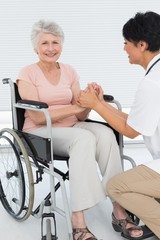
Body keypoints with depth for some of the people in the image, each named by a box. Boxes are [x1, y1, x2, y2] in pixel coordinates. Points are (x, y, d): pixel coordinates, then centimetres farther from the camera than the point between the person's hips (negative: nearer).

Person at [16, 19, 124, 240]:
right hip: (40, 132, -4)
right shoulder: (27, 74, -2)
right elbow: (37, 116, -14)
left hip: (71, 127, 4)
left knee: (106, 133, -29)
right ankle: (78, 220, -36)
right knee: (84, 138, -36)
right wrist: (75, 107, -22)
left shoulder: (69, 71, 10)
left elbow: (80, 116, 5)